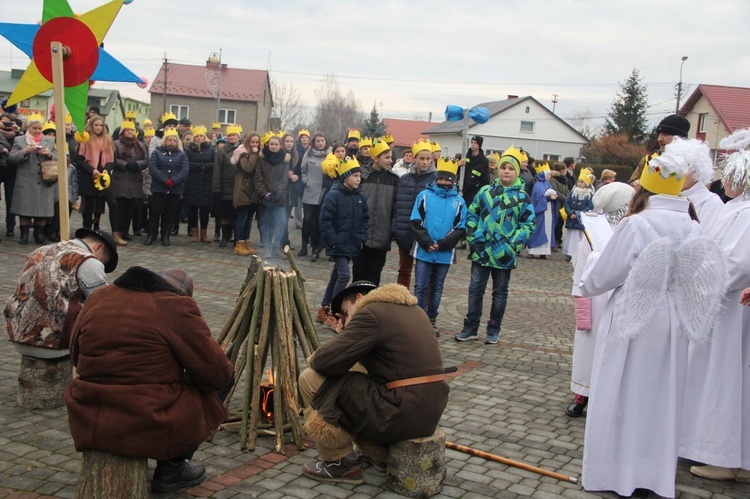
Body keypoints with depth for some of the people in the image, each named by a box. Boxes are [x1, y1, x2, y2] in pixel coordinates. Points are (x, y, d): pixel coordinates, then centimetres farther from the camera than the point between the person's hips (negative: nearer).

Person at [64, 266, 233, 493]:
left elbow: (76, 355, 21)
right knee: (222, 383, 15)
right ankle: (170, 469, 16)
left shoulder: (98, 299, 8)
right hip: (152, 427, -7)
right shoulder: (176, 307, -9)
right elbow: (216, 373, -8)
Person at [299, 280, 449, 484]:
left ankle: (341, 463, 9)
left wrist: (315, 359, 9)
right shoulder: (414, 310, 18)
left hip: (401, 415, -9)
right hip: (431, 414, 9)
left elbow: (325, 362, -13)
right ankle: (381, 454, 21)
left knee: (311, 379, 0)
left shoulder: (370, 313, -9)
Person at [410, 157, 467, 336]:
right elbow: (416, 222, -2)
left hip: (445, 253, 1)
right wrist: (426, 242, -12)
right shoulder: (425, 196, 0)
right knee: (420, 287, 0)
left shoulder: (459, 202, 2)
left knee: (437, 288, 11)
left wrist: (443, 244, -11)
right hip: (424, 251, -1)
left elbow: (460, 229, 1)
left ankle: (432, 320, 21)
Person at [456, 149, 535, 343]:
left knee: (500, 292, 10)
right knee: (475, 289, 4)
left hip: (504, 254, -1)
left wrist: (514, 245, -10)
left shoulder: (522, 197, -2)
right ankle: (471, 327, 14)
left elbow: (528, 224, -1)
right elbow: (472, 215, 8)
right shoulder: (485, 192, 2)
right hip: (481, 251, 1)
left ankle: (493, 329, 20)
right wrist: (474, 238, -2)